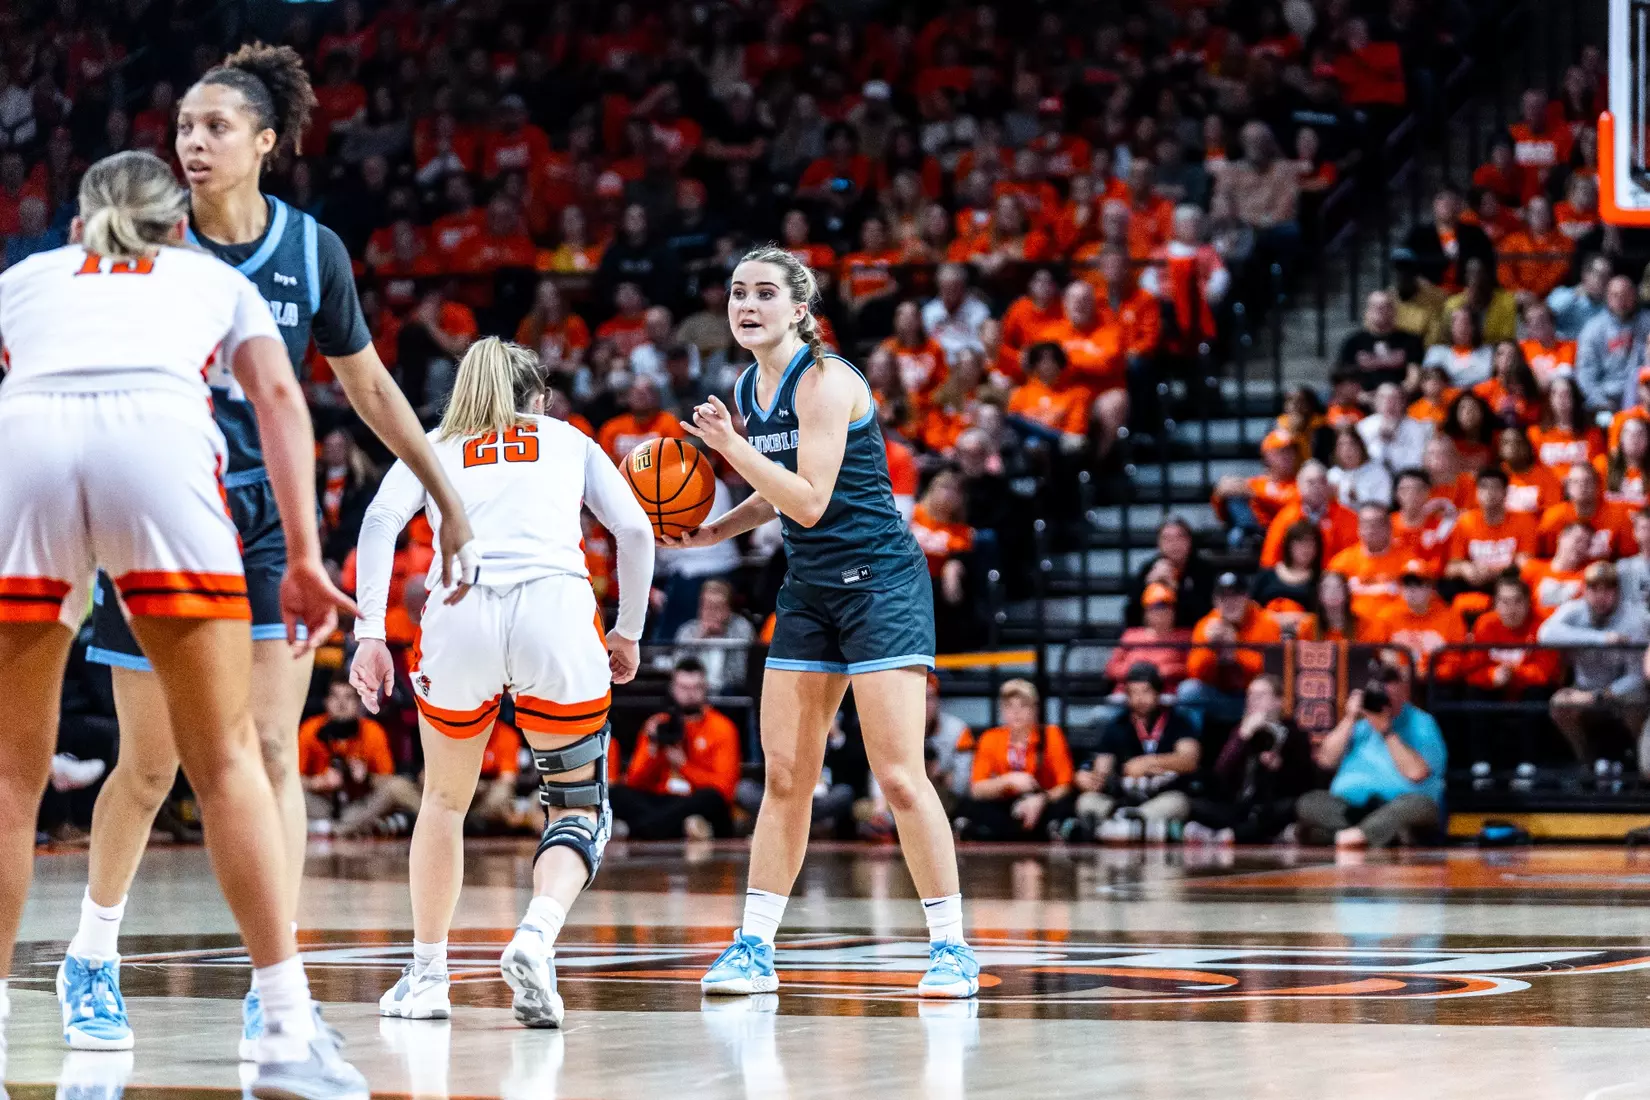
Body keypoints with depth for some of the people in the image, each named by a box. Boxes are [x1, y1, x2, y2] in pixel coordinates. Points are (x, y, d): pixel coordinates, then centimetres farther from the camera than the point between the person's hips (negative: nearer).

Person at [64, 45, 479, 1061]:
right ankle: (91, 956, 27)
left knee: (272, 751, -10)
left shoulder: (313, 249, -2)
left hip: (267, 516, 1)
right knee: (151, 766, 5)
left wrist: (448, 500, 12)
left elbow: (369, 386, 10)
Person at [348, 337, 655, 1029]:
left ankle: (425, 974, 24)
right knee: (579, 807, 11)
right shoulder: (569, 441, 29)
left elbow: (380, 521, 7)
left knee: (445, 801, 23)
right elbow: (634, 531, 15)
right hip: (556, 610, -1)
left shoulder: (433, 446, 27)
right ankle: (536, 938, -16)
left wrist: (370, 633, 1)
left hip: (459, 612, 1)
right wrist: (628, 631, 26)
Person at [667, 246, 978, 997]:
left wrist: (730, 447, -21)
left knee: (898, 775, -10)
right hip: (809, 590, 8)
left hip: (880, 582, -8)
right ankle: (755, 947, 8)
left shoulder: (826, 380, -15)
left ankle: (951, 947, -3)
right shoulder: (749, 390, 9)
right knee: (783, 775, 5)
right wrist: (710, 533, 10)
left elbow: (810, 501, -21)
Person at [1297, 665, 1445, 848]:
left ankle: (1355, 836, -42)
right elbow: (1326, 760, 8)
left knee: (1422, 805, -36)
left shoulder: (1420, 723, 6)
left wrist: (1386, 731, -11)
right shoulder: (1361, 723, 19)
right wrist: (1350, 719, 0)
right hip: (1349, 808, 4)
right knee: (1308, 803, -23)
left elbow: (1416, 773, -11)